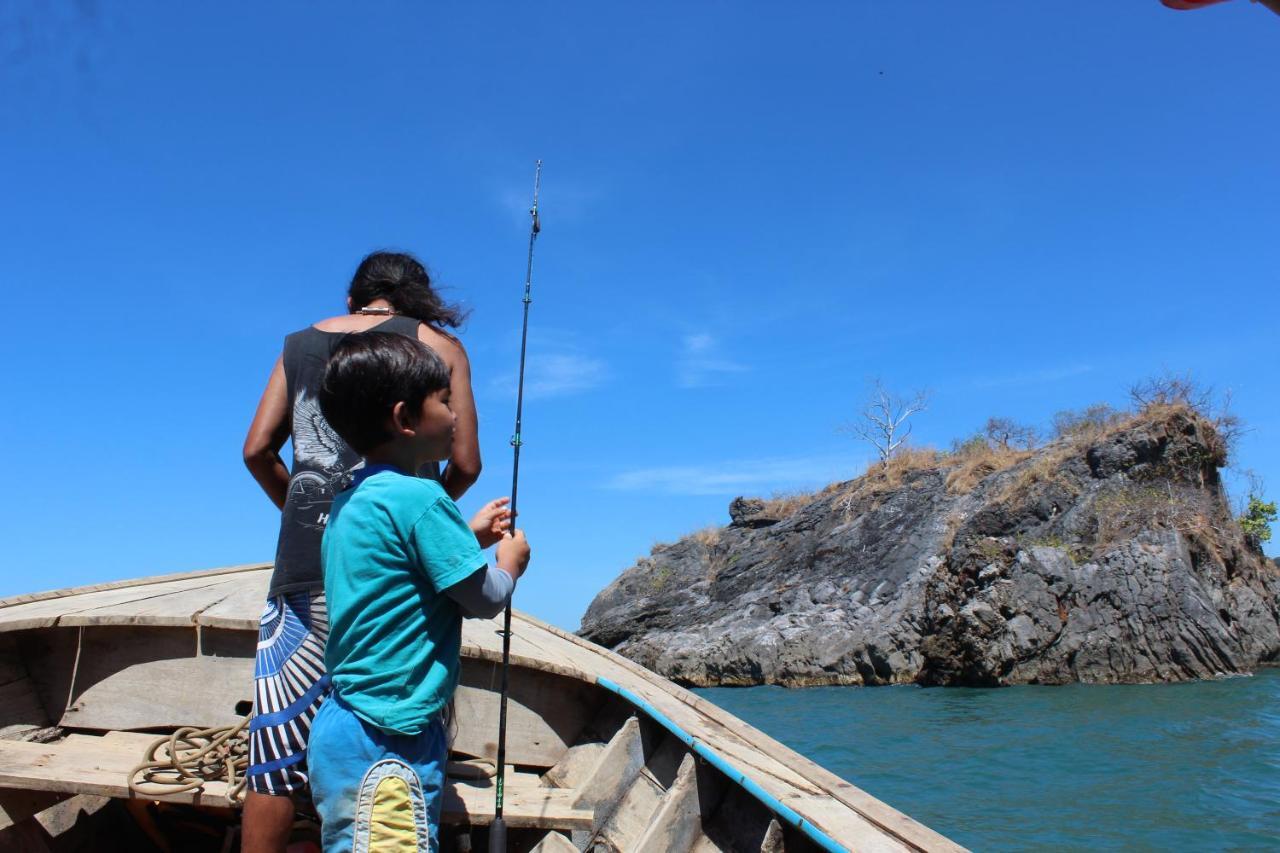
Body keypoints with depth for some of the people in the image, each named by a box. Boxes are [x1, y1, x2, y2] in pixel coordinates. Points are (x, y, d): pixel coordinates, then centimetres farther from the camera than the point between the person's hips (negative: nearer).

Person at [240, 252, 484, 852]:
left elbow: (258, 450, 11)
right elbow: (465, 463, 1)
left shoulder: (300, 343, 17)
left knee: (277, 737, 8)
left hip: (304, 562, 3)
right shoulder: (439, 345, 8)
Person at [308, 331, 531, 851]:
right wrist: (511, 560, 7)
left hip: (343, 725, 10)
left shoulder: (351, 500, 10)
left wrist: (469, 535, 19)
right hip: (385, 739, -10)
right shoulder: (418, 498, -17)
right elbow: (485, 600, -11)